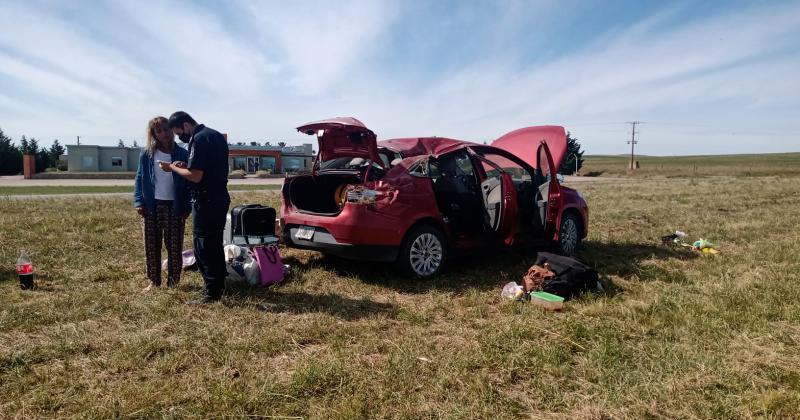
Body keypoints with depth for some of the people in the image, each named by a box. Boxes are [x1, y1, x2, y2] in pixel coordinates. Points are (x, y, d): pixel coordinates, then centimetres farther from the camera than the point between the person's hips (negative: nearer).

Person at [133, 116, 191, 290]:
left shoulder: (182, 154, -1)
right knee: (151, 246, 7)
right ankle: (154, 281, 19)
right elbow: (139, 179, 6)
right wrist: (139, 202, -5)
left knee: (174, 246, 3)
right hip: (152, 206, 2)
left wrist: (187, 207, -7)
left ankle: (173, 282, 13)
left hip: (174, 206, -2)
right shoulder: (147, 154, 3)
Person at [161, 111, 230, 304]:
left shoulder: (199, 140, -16)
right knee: (215, 244, 16)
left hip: (206, 201, -10)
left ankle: (211, 293, 2)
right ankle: (219, 285, 25)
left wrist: (172, 167, -6)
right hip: (221, 198, 10)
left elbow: (195, 176, -20)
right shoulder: (216, 135, 14)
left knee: (203, 246, -3)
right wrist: (187, 165, 11)